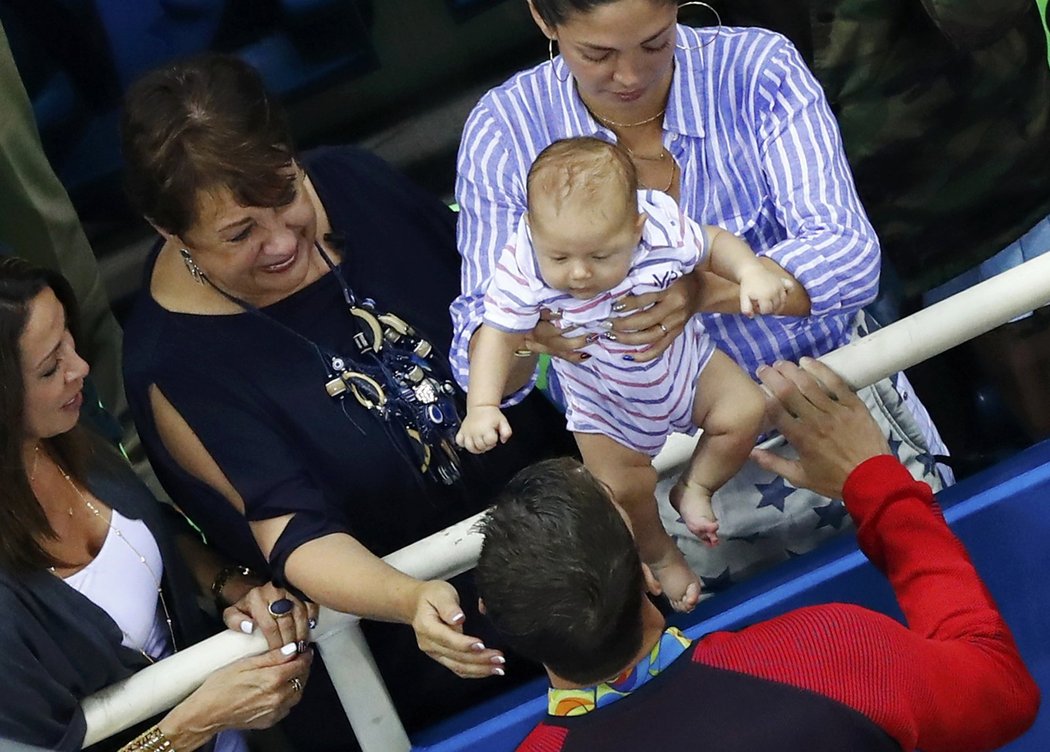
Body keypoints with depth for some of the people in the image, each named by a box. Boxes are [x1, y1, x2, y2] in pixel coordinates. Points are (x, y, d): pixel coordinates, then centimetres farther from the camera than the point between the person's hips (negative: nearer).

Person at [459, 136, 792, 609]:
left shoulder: (663, 230, -33)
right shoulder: (524, 271, -36)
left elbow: (714, 244, -12)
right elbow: (498, 335, -26)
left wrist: (752, 272, -31)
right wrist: (482, 406, -38)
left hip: (682, 364, 1)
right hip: (605, 406, -1)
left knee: (744, 412, -7)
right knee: (624, 491, 0)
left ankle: (694, 488, 19)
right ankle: (659, 554, 32)